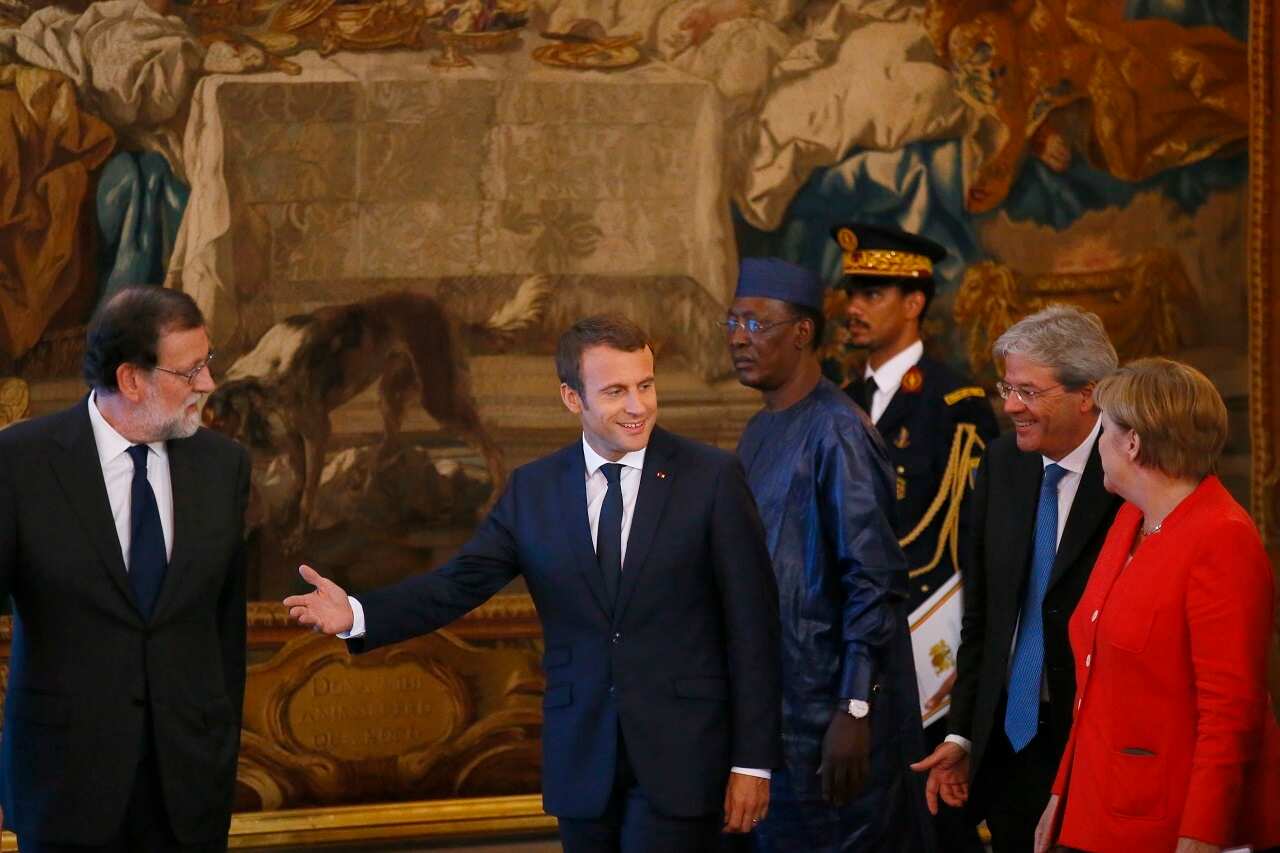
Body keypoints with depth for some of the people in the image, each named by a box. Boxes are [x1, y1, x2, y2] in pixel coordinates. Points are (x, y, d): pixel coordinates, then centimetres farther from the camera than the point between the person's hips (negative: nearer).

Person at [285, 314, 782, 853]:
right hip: (581, 762, 3)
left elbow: (751, 626, -4)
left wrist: (753, 761, -6)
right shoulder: (533, 489, 6)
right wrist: (358, 613, -18)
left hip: (681, 756, -3)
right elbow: (460, 583, 0)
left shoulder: (712, 478, -4)